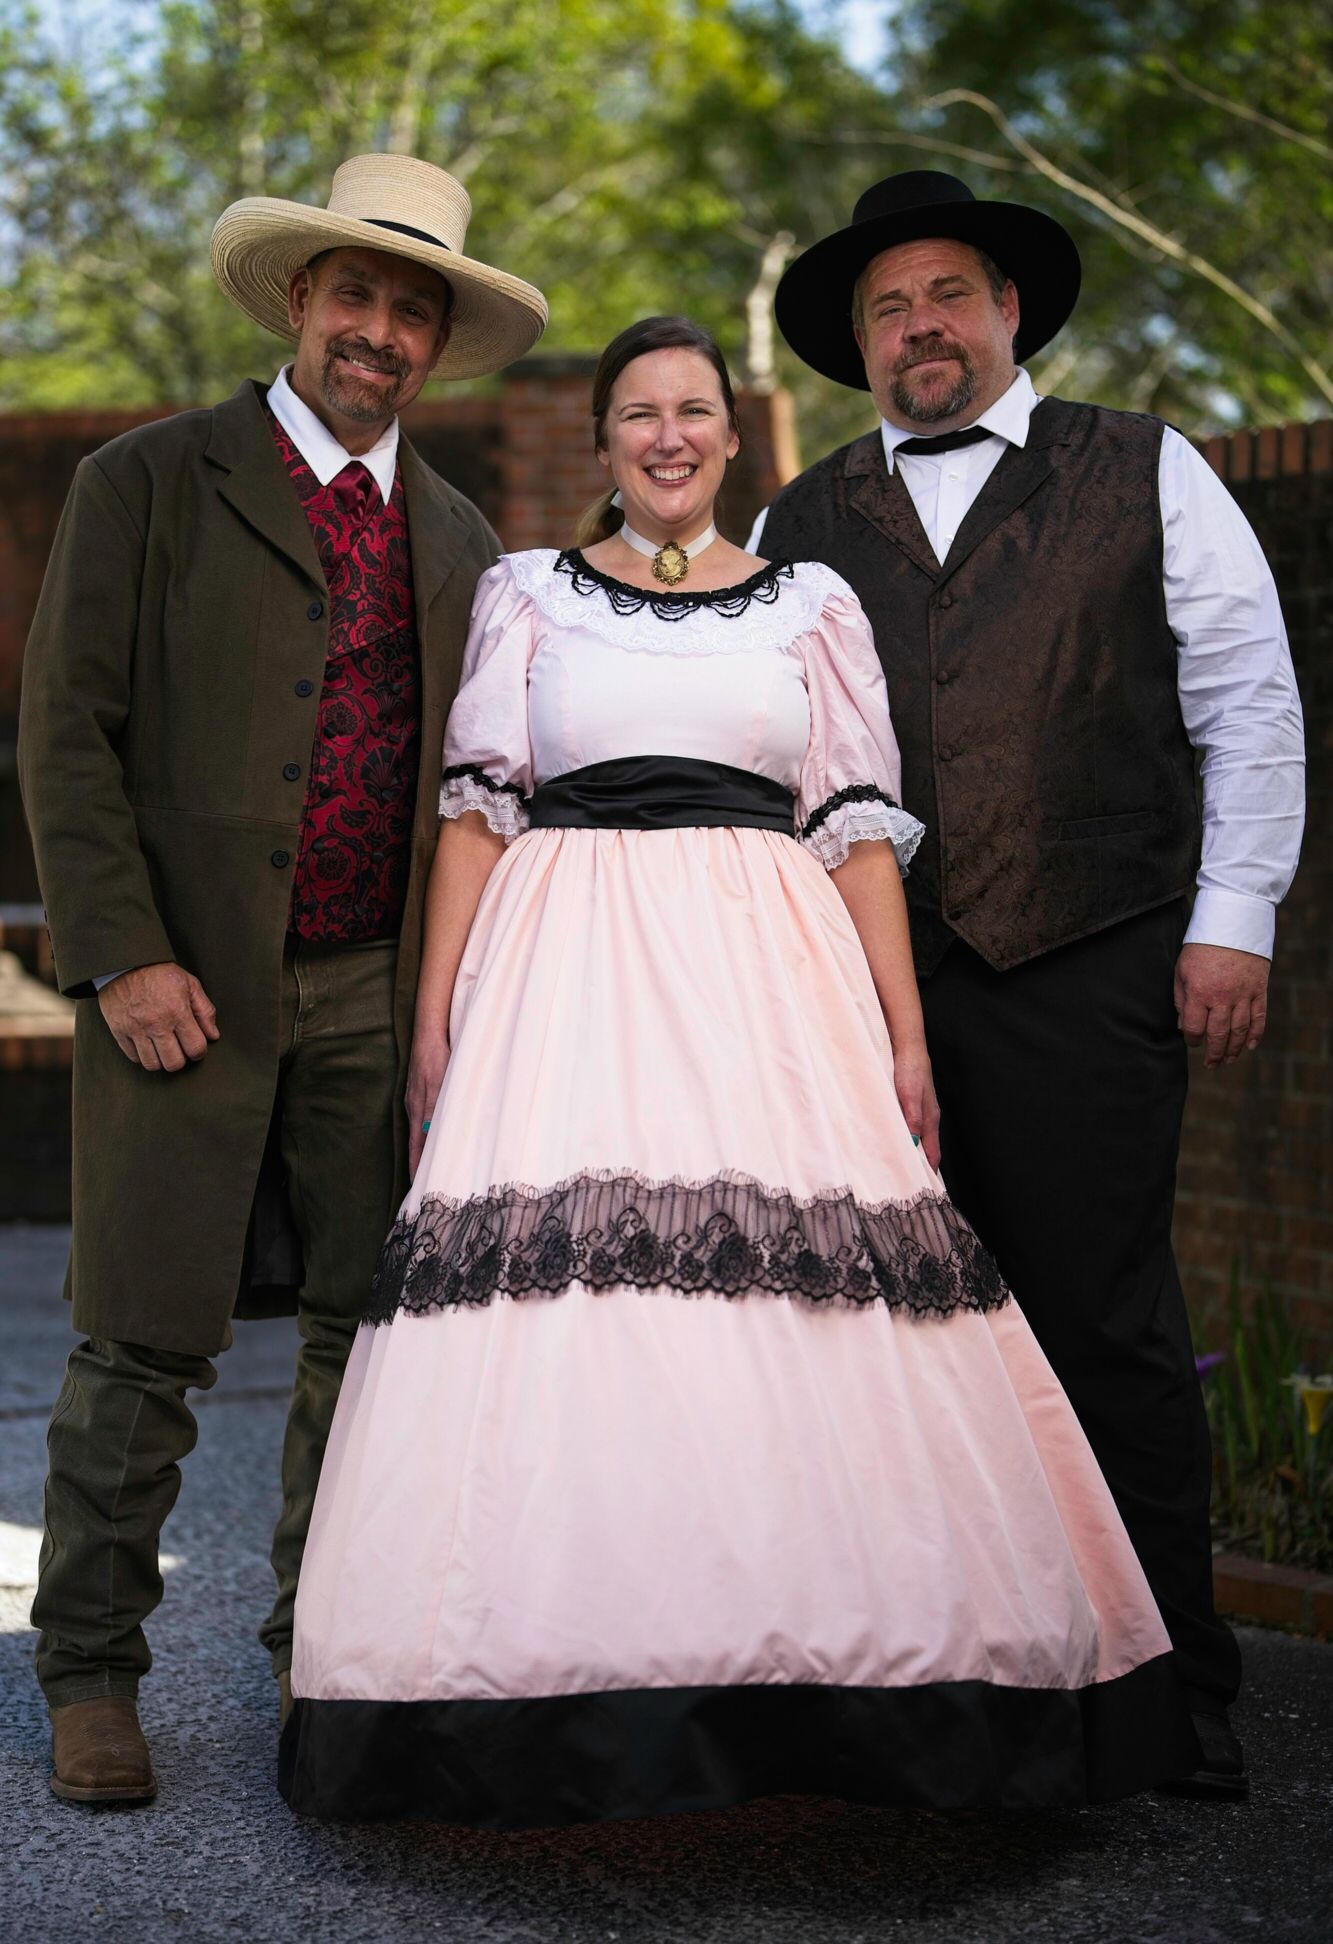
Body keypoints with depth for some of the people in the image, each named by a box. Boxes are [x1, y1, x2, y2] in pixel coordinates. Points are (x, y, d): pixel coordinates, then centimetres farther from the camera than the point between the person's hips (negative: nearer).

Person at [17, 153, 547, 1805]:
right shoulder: (150, 485, 0)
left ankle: (325, 1651, 21)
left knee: (371, 1331, 7)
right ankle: (89, 1673, 12)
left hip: (379, 995, 4)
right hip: (186, 986, -4)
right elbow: (67, 731, -5)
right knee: (145, 1345, -2)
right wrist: (122, 958, -13)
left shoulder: (458, 543, 14)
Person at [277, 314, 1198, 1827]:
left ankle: (801, 1681, 0)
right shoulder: (529, 595, 13)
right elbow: (476, 811, 9)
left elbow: (862, 830, 10)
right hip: (569, 969, 0)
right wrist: (435, 1019, 0)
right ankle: (574, 1694, -3)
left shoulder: (812, 605, 14)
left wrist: (907, 1037, 3)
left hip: (771, 972, 1)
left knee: (798, 1303, -9)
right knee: (563, 1298, -10)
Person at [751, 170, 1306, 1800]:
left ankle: (1169, 1689, 7)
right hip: (872, 990, 3)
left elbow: (1250, 704, 6)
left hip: (1086, 979, -3)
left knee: (1105, 1328, -3)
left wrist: (1232, 918, -2)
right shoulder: (799, 526, 16)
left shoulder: (1145, 476, 9)